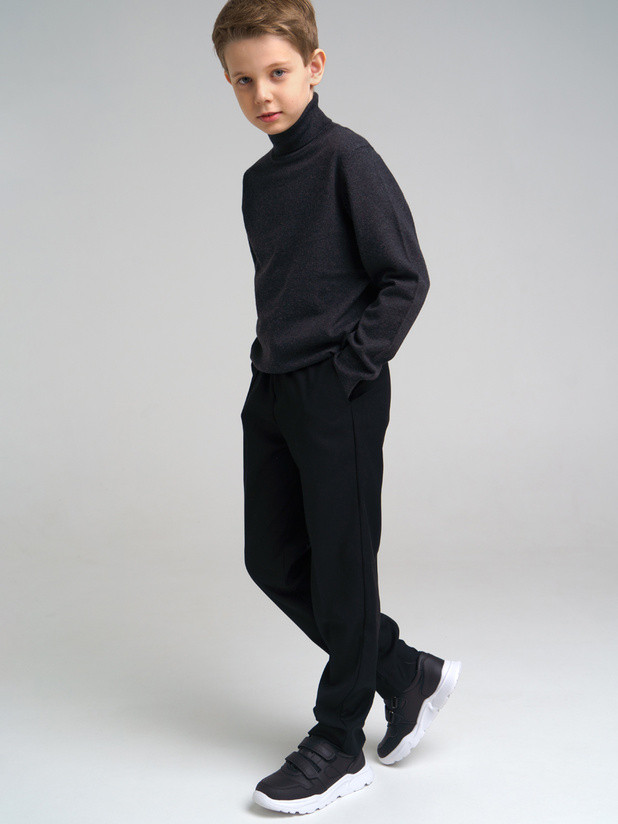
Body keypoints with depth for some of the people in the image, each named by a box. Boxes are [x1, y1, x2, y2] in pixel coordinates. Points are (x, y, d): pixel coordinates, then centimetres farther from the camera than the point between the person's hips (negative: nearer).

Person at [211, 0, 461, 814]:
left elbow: (406, 277, -12)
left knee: (342, 568, 2)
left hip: (339, 398, -8)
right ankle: (407, 673, 27)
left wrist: (349, 368, -15)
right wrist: (272, 364, 11)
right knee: (274, 561, 11)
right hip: (272, 393, 8)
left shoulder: (348, 159, -10)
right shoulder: (258, 181, 12)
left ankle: (339, 743, 18)